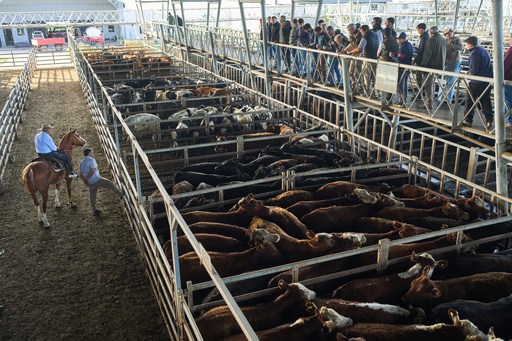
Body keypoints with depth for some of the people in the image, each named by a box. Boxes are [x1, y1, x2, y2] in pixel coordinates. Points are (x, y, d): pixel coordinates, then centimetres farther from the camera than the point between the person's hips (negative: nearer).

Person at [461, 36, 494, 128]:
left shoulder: (474, 53, -15)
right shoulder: (484, 50, 13)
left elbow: (474, 70, -19)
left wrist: (468, 74, 0)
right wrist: (471, 71, 13)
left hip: (477, 82, -8)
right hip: (487, 80, 8)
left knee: (470, 100, 3)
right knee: (486, 100, 12)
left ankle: (468, 120, 7)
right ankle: (489, 120, 10)